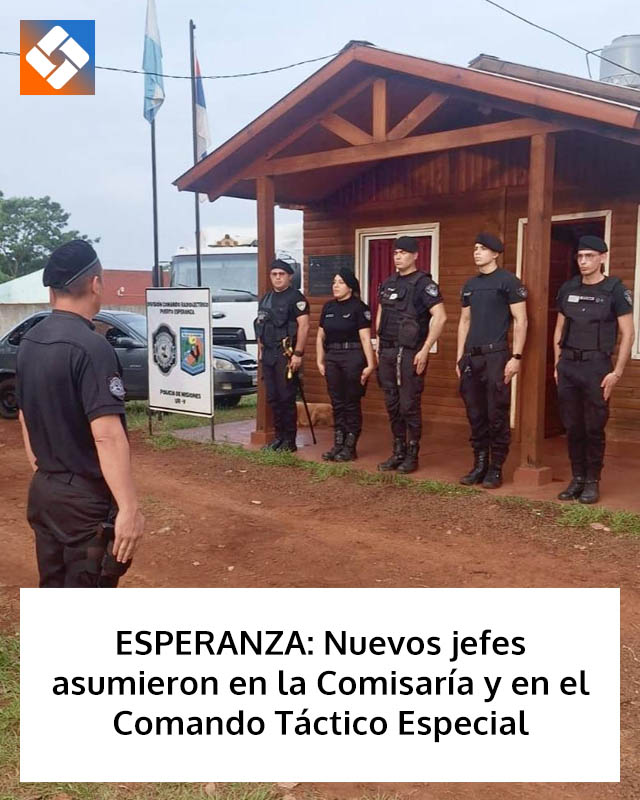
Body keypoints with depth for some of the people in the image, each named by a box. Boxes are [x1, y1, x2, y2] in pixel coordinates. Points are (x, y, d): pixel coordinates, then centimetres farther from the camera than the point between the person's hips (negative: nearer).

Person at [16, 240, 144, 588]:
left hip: (43, 491, 8)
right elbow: (107, 436, -27)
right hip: (87, 499, -8)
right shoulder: (90, 346, -21)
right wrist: (129, 508, -26)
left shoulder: (28, 342, 5)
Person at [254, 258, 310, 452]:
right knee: (273, 398, 10)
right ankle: (279, 437, 20)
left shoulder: (296, 298, -6)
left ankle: (290, 441, 2)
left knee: (287, 398, -5)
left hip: (286, 354, -8)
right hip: (268, 354, 8)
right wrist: (260, 351, 16)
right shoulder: (265, 299, 18)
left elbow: (303, 326, -14)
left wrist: (298, 354, -19)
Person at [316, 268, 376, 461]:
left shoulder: (359, 308, -7)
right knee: (337, 402, 10)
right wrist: (320, 361, 8)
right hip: (332, 357, 6)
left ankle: (350, 447, 9)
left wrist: (370, 364, -18)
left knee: (351, 403, 1)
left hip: (353, 357, -6)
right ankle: (338, 445, 18)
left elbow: (365, 338, -13)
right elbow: (320, 337, 14)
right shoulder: (328, 307, 11)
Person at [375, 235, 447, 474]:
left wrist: (425, 350, -19)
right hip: (386, 352, 7)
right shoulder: (388, 284, 14)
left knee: (409, 405, -2)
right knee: (392, 405, 11)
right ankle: (398, 452, 21)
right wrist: (379, 346, 16)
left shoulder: (423, 283, -8)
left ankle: (412, 455, 10)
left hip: (410, 353, -7)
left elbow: (440, 317, -16)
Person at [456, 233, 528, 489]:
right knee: (475, 414, 9)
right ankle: (479, 464, 18)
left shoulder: (508, 281, -3)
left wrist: (516, 357, -13)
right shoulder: (469, 285, 15)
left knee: (497, 415, -3)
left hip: (496, 355, -6)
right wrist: (460, 357, 13)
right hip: (471, 356, 6)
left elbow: (520, 321, -6)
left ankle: (496, 468, 7)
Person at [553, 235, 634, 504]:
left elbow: (627, 334, -5)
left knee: (594, 428, 2)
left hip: (596, 366, -4)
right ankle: (577, 478, 20)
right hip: (568, 366, 4)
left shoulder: (615, 290, -4)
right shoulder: (568, 288, 9)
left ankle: (593, 481, 13)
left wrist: (617, 372, -10)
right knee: (572, 426, 9)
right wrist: (558, 364, 10)